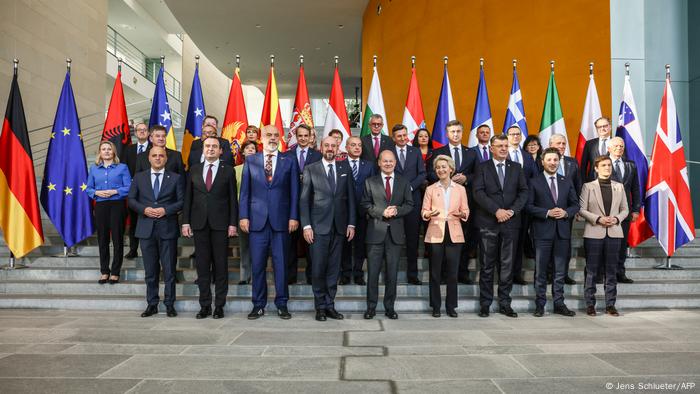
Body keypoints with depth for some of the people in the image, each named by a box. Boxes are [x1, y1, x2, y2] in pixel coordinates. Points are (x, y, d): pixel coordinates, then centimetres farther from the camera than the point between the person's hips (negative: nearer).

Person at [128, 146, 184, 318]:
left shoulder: (176, 178, 5)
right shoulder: (139, 177, 11)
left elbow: (181, 201, 0)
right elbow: (131, 199, 9)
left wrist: (166, 210, -14)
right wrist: (144, 209, -9)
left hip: (168, 228, -2)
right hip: (146, 228, 2)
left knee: (169, 270, 2)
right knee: (150, 270, 8)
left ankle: (170, 304, 11)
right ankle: (152, 304, 18)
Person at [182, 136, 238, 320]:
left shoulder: (228, 170, 5)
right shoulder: (194, 169, 11)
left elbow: (233, 199, 1)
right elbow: (188, 197, 9)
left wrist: (233, 223, -6)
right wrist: (186, 222, 2)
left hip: (220, 223, -2)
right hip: (199, 223, 2)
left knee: (221, 265, 2)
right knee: (202, 265, 5)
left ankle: (219, 306, 11)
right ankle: (205, 305, 14)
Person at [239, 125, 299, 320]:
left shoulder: (289, 162, 7)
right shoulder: (250, 161, 9)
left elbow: (294, 192, 5)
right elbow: (245, 191, 7)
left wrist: (294, 217, -3)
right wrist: (243, 216, -2)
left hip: (281, 220, 0)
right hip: (257, 219, 1)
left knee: (281, 263, 4)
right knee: (257, 264, 5)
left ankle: (282, 304, 15)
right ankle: (258, 305, 16)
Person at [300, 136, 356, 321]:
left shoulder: (345, 169, 10)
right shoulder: (310, 169, 3)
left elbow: (351, 198, 10)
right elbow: (304, 199, 1)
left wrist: (351, 223, 4)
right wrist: (306, 225, -7)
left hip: (339, 226, 2)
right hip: (318, 226, -2)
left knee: (334, 268, 6)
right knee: (318, 269, -1)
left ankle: (330, 305, 16)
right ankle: (320, 307, 11)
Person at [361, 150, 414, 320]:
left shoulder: (404, 183, 12)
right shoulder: (370, 182, 7)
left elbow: (409, 205, 8)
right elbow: (366, 204, 1)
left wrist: (397, 210, -11)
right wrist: (382, 212, -13)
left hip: (395, 232, 2)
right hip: (376, 231, -1)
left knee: (392, 272, 7)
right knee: (373, 272, 1)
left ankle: (389, 307, 17)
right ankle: (371, 307, 12)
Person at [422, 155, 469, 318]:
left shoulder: (460, 189, 10)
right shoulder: (430, 189, 7)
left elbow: (466, 211, 9)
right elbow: (423, 212, 3)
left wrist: (462, 214, -13)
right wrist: (430, 214, -18)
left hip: (454, 234, 1)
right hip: (435, 234, -1)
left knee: (453, 272, 3)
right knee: (435, 272, 3)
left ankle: (451, 306, 16)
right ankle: (436, 306, 15)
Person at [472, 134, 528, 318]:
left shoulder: (516, 168, 13)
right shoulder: (482, 168, 4)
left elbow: (524, 192, 5)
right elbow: (478, 192, -7)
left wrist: (513, 210, -10)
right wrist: (497, 210, -16)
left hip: (510, 222, 2)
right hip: (488, 223, -2)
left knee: (507, 265, 6)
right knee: (487, 265, 3)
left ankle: (505, 304, 15)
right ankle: (485, 304, 11)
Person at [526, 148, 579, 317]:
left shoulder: (566, 182, 13)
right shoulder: (534, 181, 0)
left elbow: (575, 204, 12)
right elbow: (529, 206, -6)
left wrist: (566, 212, -8)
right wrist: (547, 212, -16)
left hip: (562, 231, 4)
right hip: (543, 231, -4)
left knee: (560, 271, 9)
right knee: (541, 271, 2)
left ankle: (559, 304, 17)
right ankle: (540, 305, 10)